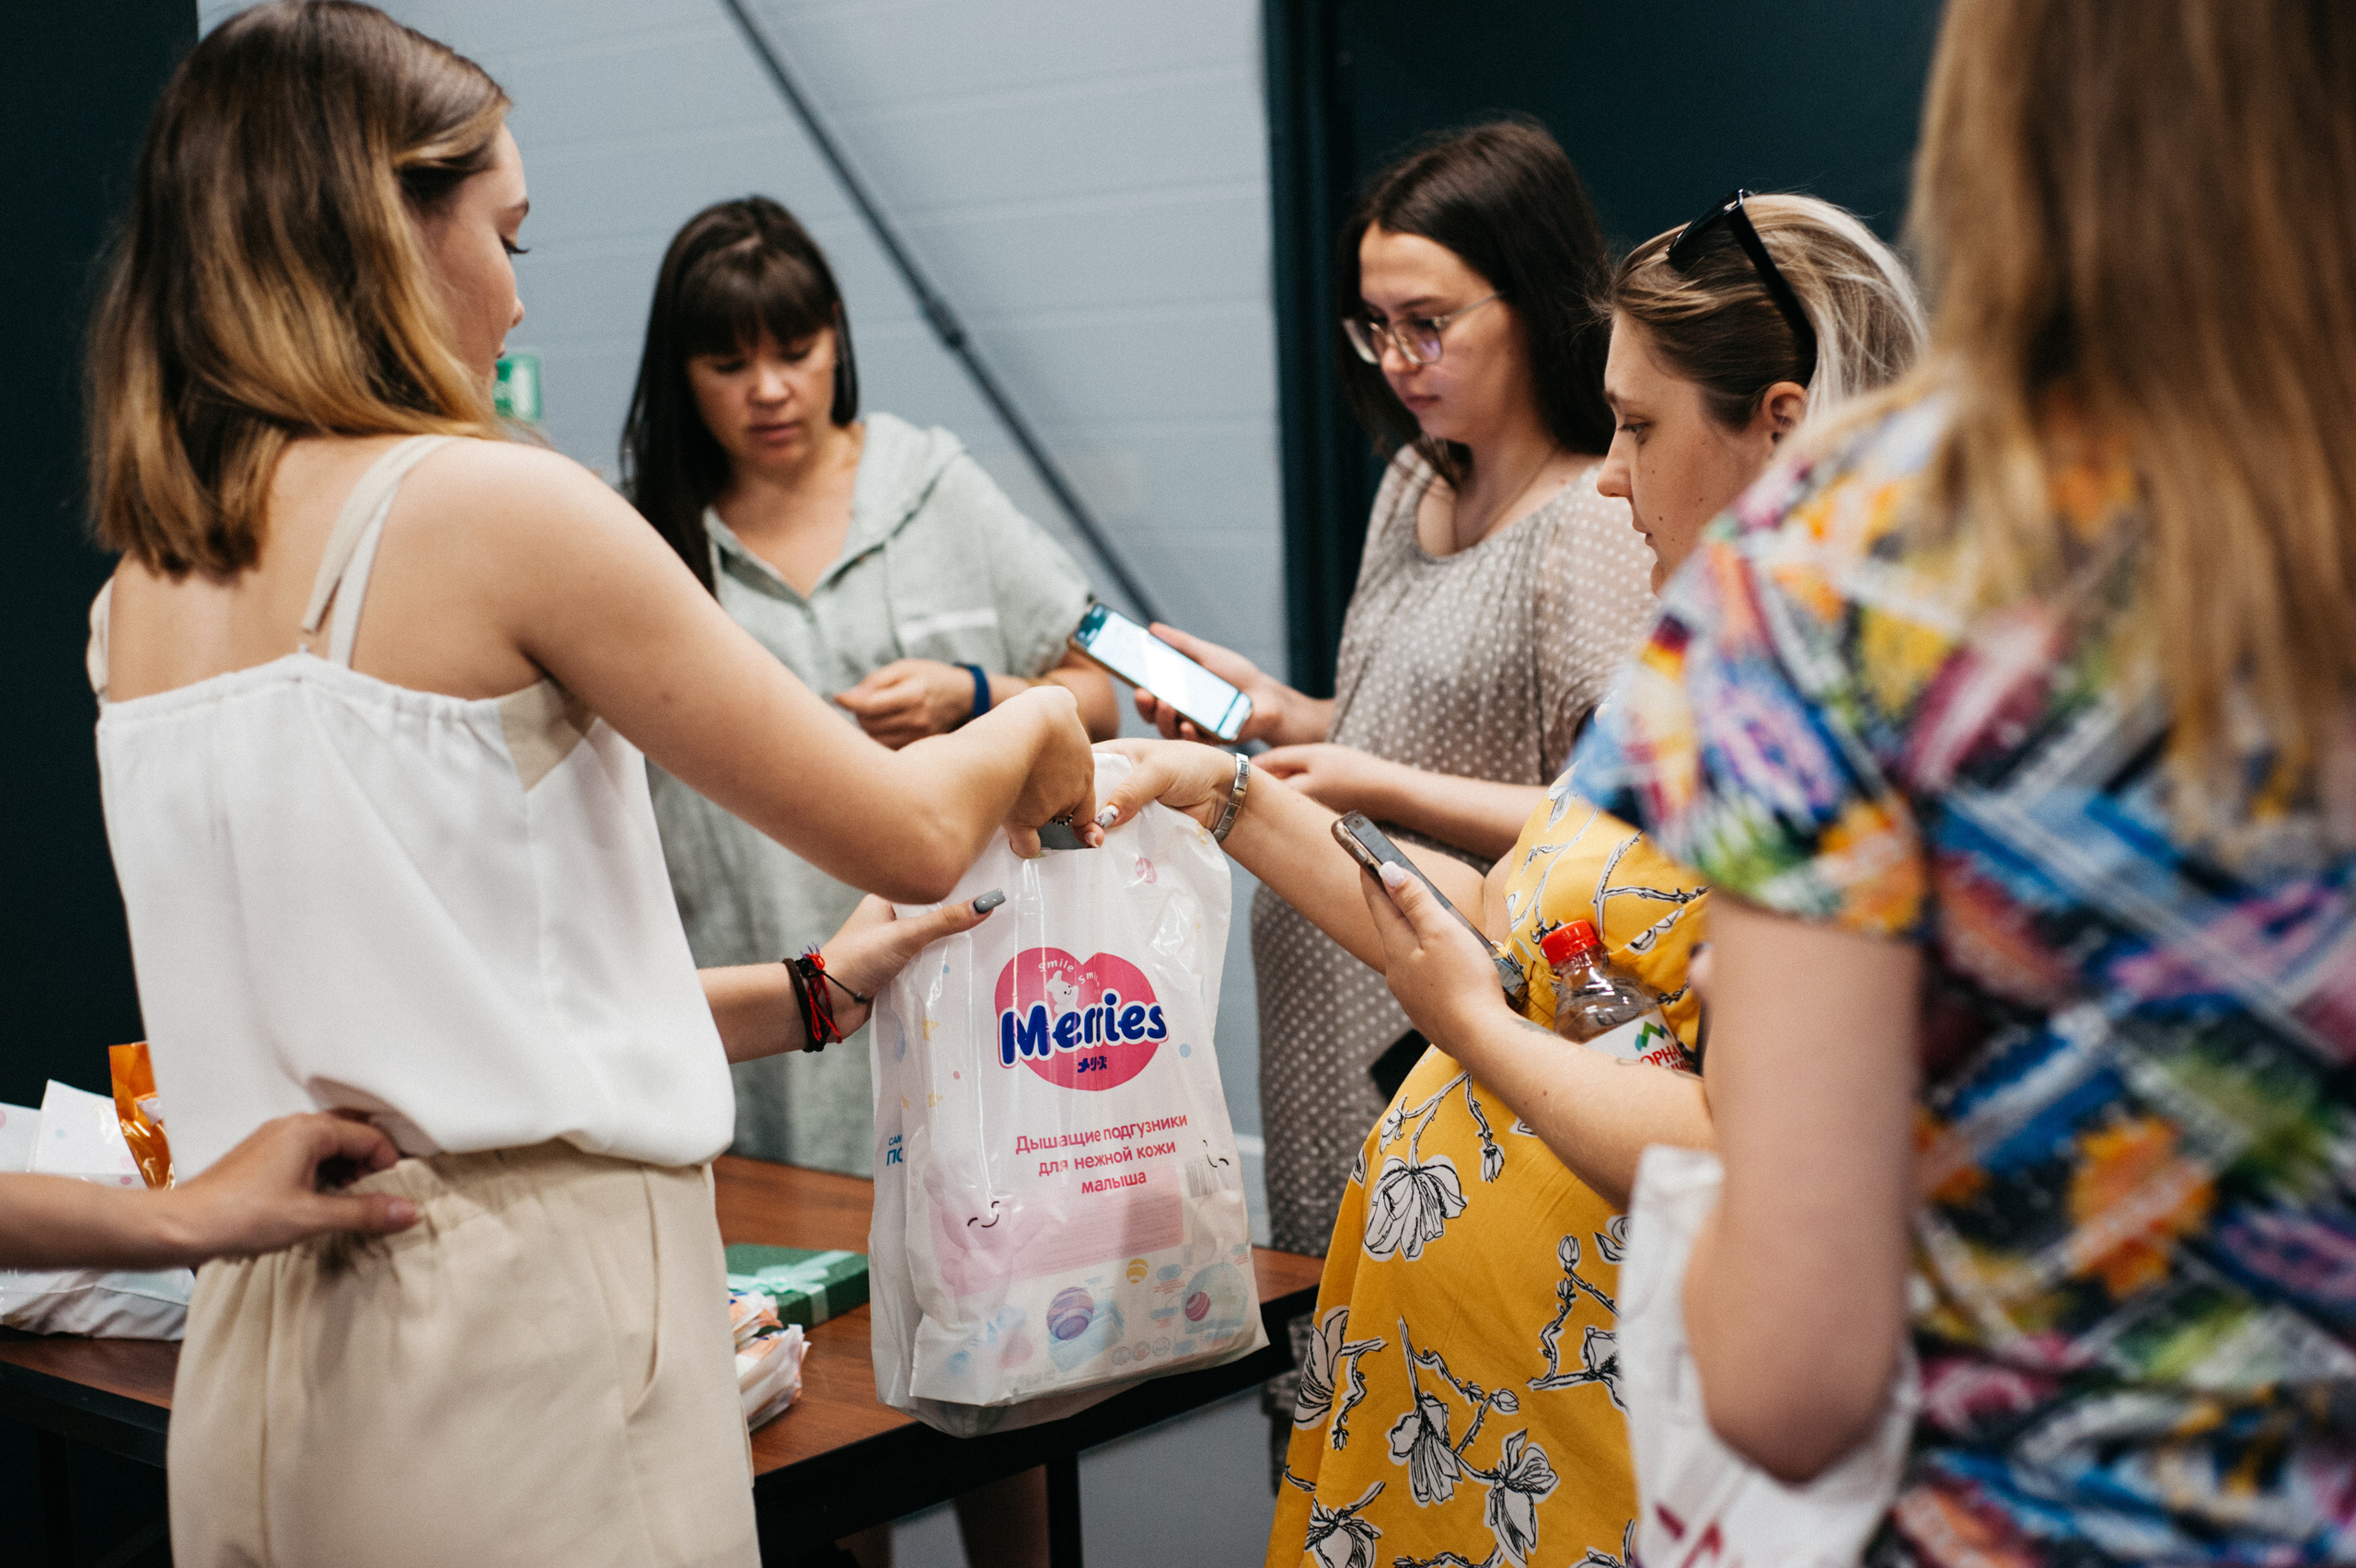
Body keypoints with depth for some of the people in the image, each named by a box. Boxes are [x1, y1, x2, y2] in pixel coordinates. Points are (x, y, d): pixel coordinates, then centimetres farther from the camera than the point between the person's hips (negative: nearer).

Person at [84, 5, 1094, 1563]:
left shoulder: (140, 594, 8)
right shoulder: (498, 505, -13)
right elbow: (911, 837, -8)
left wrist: (810, 995, 19)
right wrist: (1040, 728, 15)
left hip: (259, 1342, 7)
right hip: (521, 1332, -7)